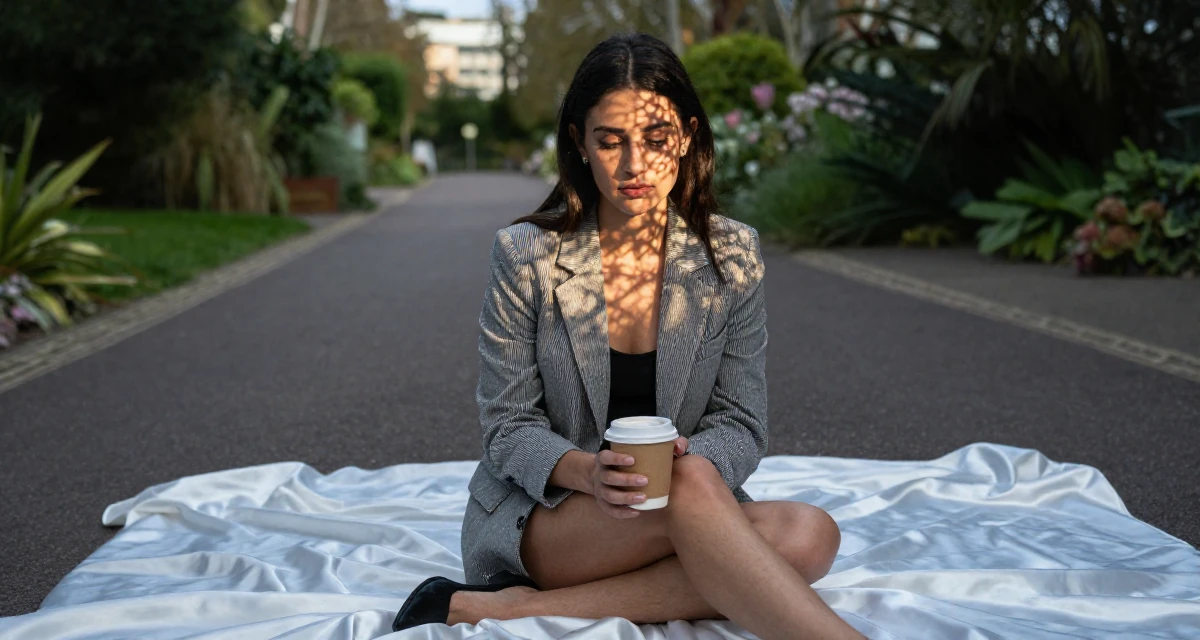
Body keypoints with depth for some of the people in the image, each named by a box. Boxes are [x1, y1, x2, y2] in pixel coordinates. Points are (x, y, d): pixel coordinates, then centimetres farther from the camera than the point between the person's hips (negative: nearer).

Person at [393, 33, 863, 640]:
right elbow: (509, 427, -4)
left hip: (680, 506, 4)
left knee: (809, 537, -29)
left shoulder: (732, 255, -1)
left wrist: (684, 458, -24)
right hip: (538, 511, -4)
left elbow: (740, 423, 0)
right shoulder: (525, 256, -7)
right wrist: (584, 471, -26)